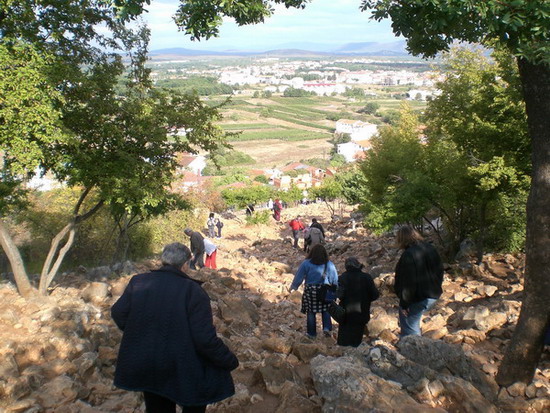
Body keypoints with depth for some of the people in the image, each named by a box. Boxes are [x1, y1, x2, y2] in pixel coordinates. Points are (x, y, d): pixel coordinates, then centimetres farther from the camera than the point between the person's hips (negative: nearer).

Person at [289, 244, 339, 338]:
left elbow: (299, 277, 0)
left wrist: (292, 287, 11)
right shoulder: (329, 264, -1)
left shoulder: (306, 263, -7)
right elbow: (335, 280, 6)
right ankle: (327, 328, 3)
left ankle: (311, 333, 17)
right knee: (326, 310, 18)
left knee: (310, 312, 9)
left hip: (310, 291, -1)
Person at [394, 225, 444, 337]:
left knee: (409, 329, 6)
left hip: (417, 299, -9)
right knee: (413, 323, 27)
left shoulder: (408, 255, -23)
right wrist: (435, 288, 23)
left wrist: (404, 303, -15)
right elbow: (440, 271, 13)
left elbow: (408, 282, -24)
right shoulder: (431, 249, 4)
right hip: (433, 295, 9)